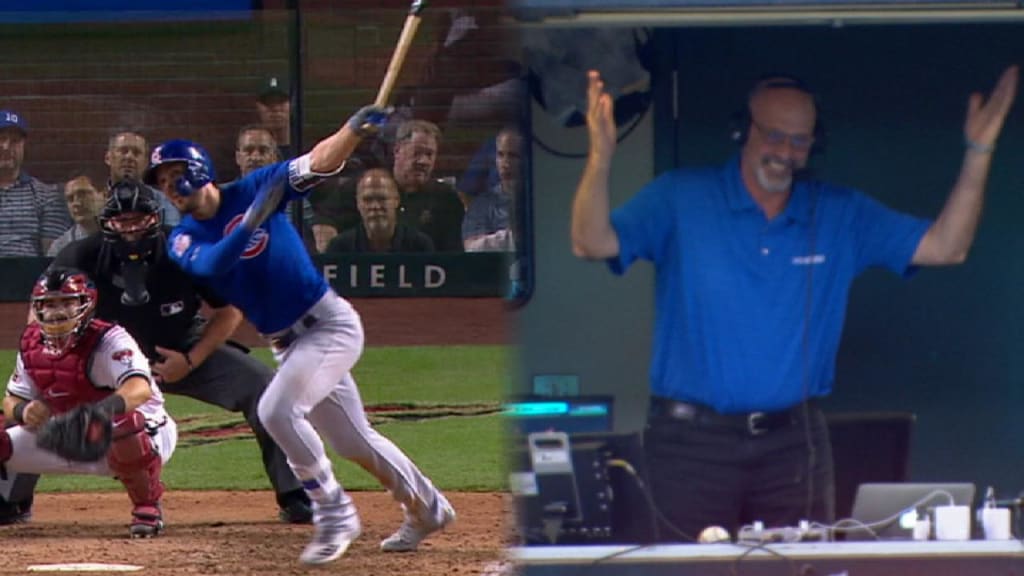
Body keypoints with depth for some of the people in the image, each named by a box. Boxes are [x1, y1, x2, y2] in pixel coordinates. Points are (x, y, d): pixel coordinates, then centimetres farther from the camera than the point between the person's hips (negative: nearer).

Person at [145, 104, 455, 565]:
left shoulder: (253, 191, -8)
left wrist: (354, 130, -36)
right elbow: (212, 263, -22)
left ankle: (334, 512, -13)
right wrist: (251, 223, -37)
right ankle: (426, 509, 33)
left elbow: (319, 163, -18)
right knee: (352, 440, 14)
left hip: (331, 323, -6)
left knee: (277, 409, -24)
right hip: (286, 344, 6)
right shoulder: (184, 241, -1)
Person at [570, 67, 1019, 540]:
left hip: (793, 443, 3)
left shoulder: (841, 215, 9)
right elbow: (592, 243, -9)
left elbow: (944, 247, 5)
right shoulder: (680, 199, 1)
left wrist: (978, 152, -5)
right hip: (692, 442, -3)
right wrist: (601, 156, -26)